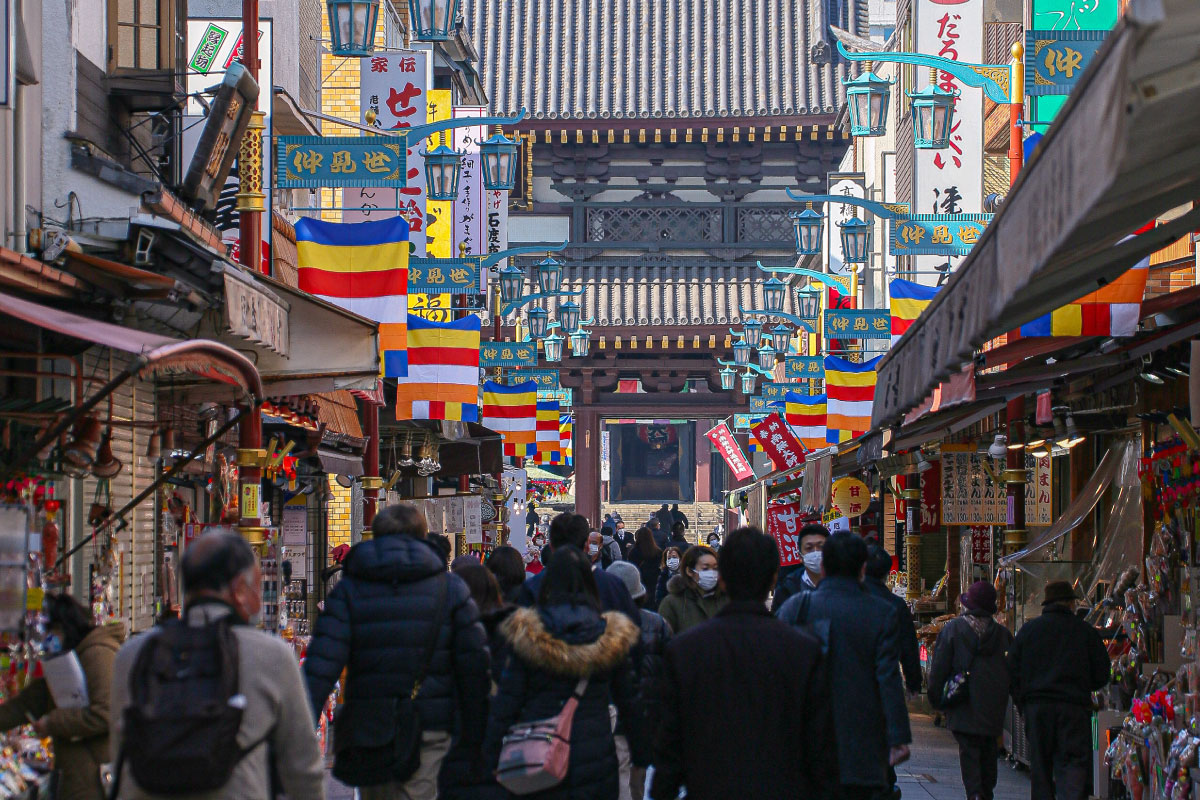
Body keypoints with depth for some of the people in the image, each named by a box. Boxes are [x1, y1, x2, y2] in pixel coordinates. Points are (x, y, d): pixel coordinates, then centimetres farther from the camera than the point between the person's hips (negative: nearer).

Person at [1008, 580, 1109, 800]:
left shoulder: (1029, 629, 7)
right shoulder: (1086, 631, 2)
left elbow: (1013, 671, 6)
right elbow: (1101, 675, 7)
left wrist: (1022, 703, 16)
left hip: (1037, 707, 2)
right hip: (1074, 707, -2)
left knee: (1040, 766, 10)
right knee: (1074, 764, -3)